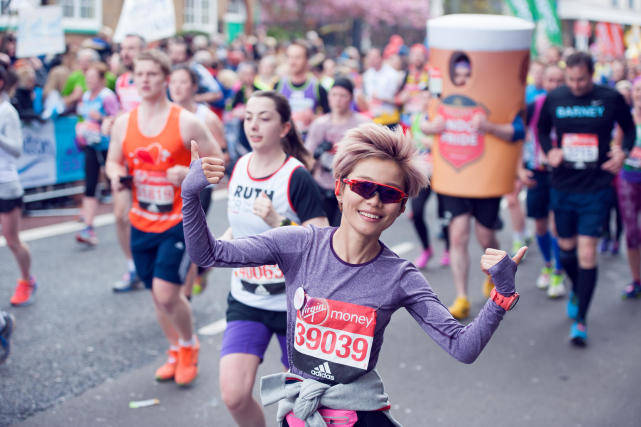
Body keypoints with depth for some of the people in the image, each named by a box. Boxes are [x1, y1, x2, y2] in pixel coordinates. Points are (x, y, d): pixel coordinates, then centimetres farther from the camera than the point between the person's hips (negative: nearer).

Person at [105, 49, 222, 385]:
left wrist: (188, 173, -23)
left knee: (167, 293, -12)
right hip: (141, 222, 5)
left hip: (178, 222, -5)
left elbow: (216, 160, -4)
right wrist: (116, 176, -10)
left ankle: (190, 345, 17)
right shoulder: (124, 123, 2)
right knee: (157, 294, 13)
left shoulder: (186, 122, -10)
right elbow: (113, 160, 14)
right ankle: (175, 351, 35)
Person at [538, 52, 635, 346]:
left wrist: (623, 151, -7)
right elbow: (542, 129, 16)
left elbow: (629, 128, 11)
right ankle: (577, 290, 45)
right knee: (566, 248, 14)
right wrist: (548, 151, -3)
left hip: (596, 189, -3)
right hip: (562, 187, 3)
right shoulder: (554, 98, -1)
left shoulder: (611, 99, -6)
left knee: (587, 253, -8)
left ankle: (580, 320, 2)